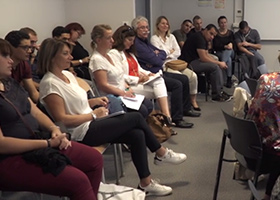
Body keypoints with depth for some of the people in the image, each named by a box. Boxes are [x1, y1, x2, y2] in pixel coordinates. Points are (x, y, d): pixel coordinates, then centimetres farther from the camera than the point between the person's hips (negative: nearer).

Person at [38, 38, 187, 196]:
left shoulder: (67, 74, 10)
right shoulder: (50, 84, -17)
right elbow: (62, 119, -22)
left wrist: (95, 101, 2)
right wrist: (94, 115, -16)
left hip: (91, 124, 9)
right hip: (82, 132, -8)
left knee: (137, 135, -9)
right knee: (136, 118, -8)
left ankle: (146, 183, 1)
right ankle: (162, 154, 14)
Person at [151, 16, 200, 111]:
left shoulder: (171, 37, 19)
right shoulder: (154, 38, 1)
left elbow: (178, 52, 9)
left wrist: (167, 54, -6)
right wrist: (171, 51, 4)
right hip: (164, 66, -6)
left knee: (193, 76, -18)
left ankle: (193, 100, -5)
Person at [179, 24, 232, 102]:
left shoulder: (204, 39, 15)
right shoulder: (199, 38, -18)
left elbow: (206, 54, 17)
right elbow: (203, 58, -23)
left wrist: (219, 62, 3)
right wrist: (219, 63, -13)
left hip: (195, 60, 11)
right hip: (188, 63, -11)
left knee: (218, 66, 9)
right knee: (214, 67, -20)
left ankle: (220, 91, 7)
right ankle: (216, 95, -10)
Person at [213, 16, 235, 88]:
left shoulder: (230, 33, 15)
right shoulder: (216, 33, 5)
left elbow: (233, 44, 4)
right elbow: (215, 46, -7)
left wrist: (231, 44, -20)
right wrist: (225, 46, -21)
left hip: (230, 52, 2)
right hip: (219, 53, -2)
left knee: (228, 51, -35)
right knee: (229, 60, -33)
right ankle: (229, 79, -32)